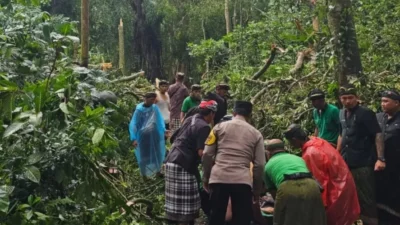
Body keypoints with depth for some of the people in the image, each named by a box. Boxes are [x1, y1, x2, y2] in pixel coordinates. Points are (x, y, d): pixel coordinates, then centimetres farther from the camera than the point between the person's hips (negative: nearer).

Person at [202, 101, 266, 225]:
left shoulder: (219, 127, 11)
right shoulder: (256, 134, 12)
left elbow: (207, 155, 6)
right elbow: (259, 165, 8)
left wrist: (205, 177, 15)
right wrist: (257, 189, 16)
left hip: (218, 178, 1)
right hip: (242, 181, 0)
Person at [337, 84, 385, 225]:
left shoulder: (366, 113, -10)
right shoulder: (342, 114, 10)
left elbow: (378, 135, -14)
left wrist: (380, 158, -22)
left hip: (363, 164, -7)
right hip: (346, 163, 7)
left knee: (366, 198, 0)